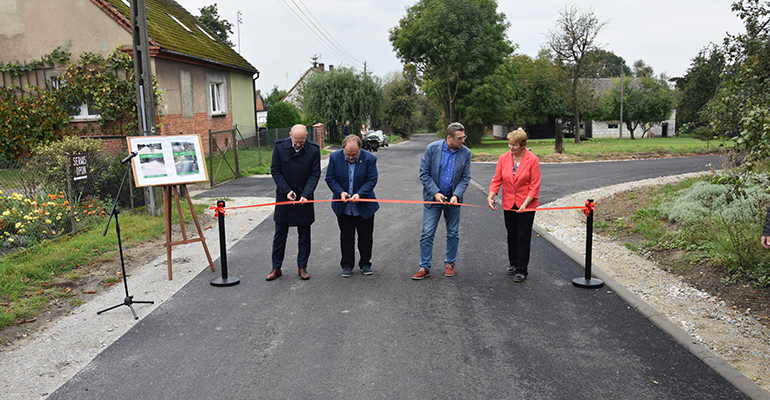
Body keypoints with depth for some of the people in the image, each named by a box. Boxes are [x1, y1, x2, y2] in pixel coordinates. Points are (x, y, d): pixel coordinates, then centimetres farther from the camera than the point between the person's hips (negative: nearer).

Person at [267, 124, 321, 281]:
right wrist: (287, 191, -13)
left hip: (304, 198, 0)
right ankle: (276, 268, 19)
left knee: (304, 234, 8)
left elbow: (315, 174, -8)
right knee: (280, 233, 8)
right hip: (283, 196, 0)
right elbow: (275, 171, -4)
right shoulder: (279, 146, -8)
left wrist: (305, 195, -19)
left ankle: (302, 267, 20)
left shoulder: (314, 149, -9)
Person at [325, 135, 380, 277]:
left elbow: (371, 180, -12)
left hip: (364, 206, -1)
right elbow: (330, 178, -4)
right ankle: (347, 265, 21)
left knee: (366, 237, 9)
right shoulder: (335, 157, -9)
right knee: (346, 237, 9)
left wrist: (359, 194, -26)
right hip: (343, 207, 1)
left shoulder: (369, 158, -13)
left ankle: (365, 264, 26)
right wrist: (340, 192, -20)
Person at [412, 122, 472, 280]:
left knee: (453, 234, 11)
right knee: (427, 233, -2)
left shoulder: (466, 153, -3)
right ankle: (425, 267, 9)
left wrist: (456, 195, -15)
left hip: (453, 199, 2)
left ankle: (450, 263, 28)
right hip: (432, 197, -2)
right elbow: (424, 173, -6)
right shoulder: (432, 148, -9)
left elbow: (465, 178, 0)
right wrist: (435, 193, -14)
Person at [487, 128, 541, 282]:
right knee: (512, 235, 14)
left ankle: (522, 270, 7)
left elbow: (535, 185, -10)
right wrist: (491, 196, -12)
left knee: (523, 237, -1)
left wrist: (525, 204, -18)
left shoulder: (532, 159, -11)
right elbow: (497, 179, 2)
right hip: (508, 204, 4)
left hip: (526, 205, -4)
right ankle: (513, 264, 31)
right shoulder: (503, 158, -1)